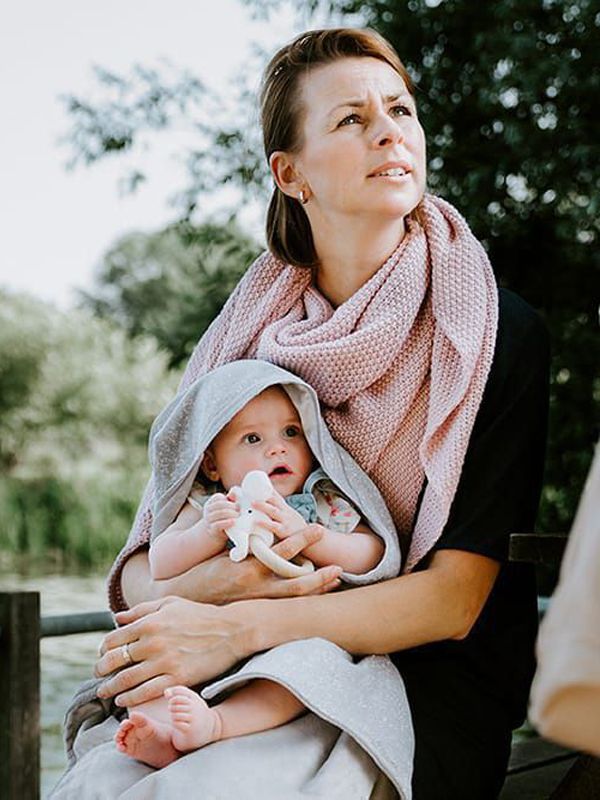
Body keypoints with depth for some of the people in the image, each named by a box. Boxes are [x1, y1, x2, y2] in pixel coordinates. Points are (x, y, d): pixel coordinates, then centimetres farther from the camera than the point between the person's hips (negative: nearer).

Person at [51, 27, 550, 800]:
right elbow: (137, 569, 5)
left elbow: (455, 598, -12)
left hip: (419, 682, -2)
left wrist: (240, 628, -23)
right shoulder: (244, 336, 7)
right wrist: (202, 585, -20)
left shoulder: (497, 334, -3)